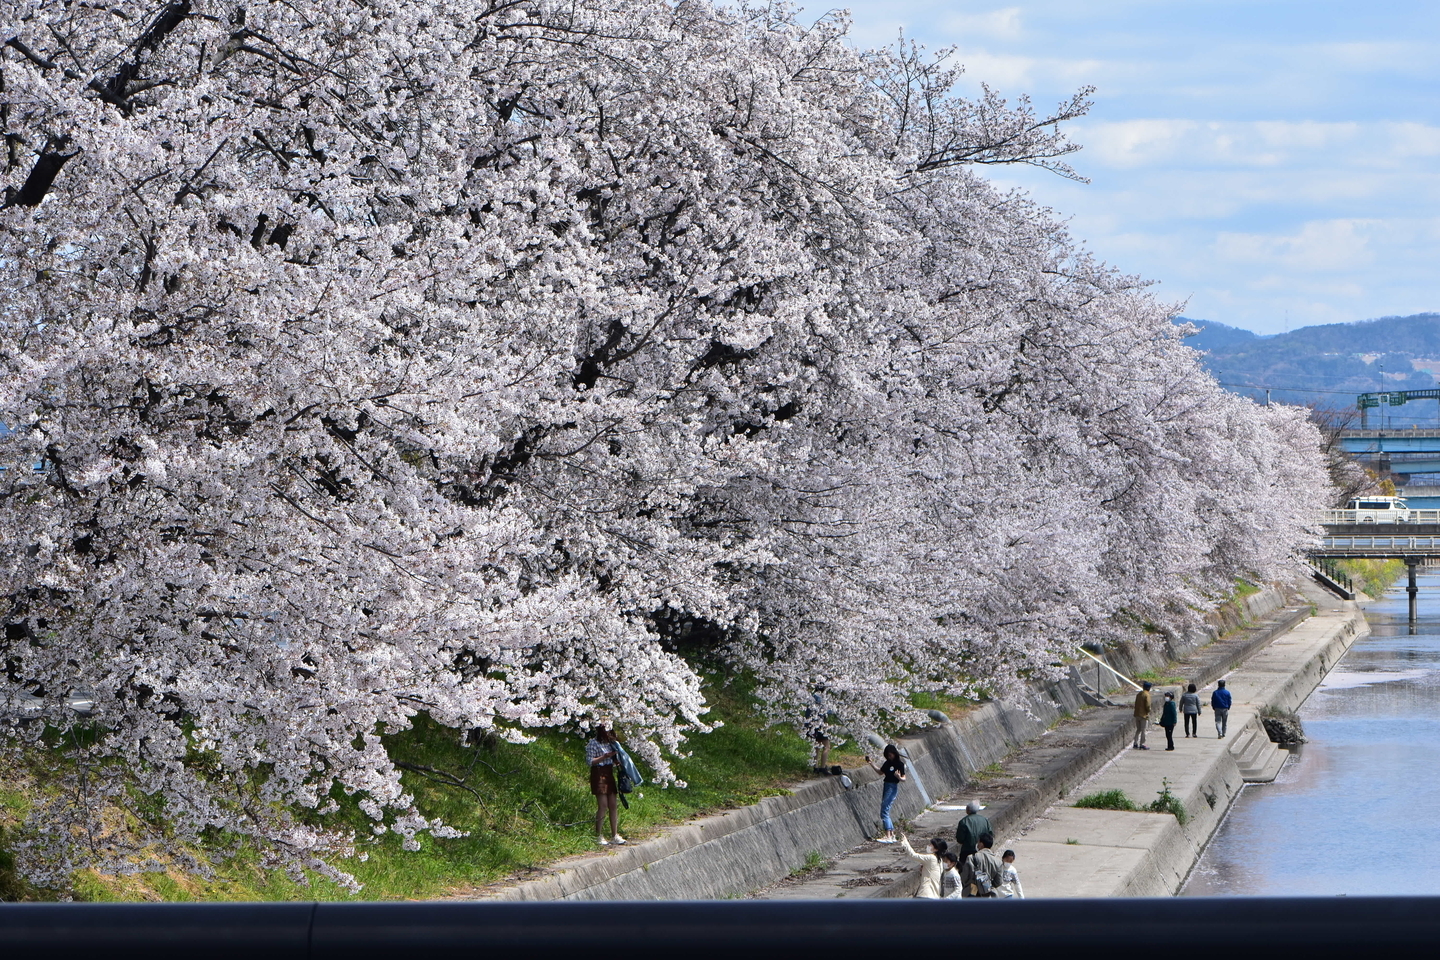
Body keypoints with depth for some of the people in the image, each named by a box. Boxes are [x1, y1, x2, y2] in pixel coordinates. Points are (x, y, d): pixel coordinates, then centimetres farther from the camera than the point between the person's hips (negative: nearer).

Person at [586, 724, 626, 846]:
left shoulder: (610, 742, 15)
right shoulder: (593, 743, -8)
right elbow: (590, 761, -12)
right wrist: (605, 757, -19)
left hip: (610, 774, 8)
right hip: (599, 775, -8)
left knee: (614, 806, 5)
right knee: (602, 806, -10)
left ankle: (615, 835, 10)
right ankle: (599, 836, -5)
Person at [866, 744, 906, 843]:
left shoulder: (900, 764, -11)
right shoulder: (887, 763, 11)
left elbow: (904, 779, -11)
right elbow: (880, 772, 27)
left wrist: (899, 777, -33)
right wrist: (871, 763, 20)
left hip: (893, 788, -9)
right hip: (886, 787, 9)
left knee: (884, 812, -14)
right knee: (885, 812, 11)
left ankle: (888, 837, -17)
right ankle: (892, 835, 17)